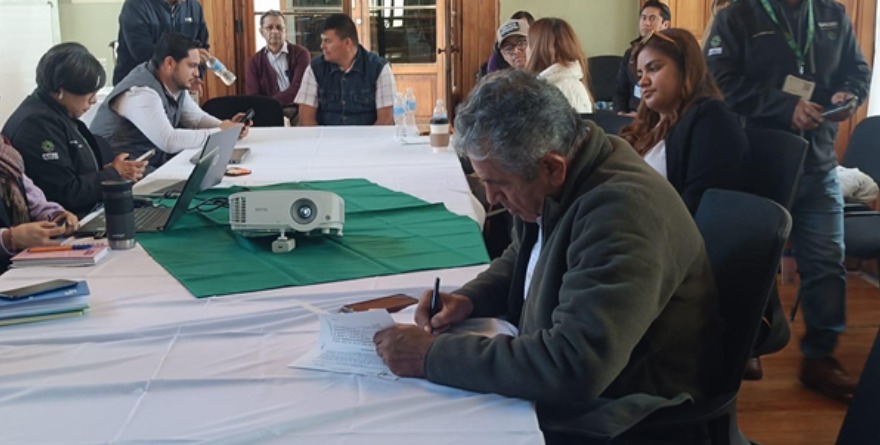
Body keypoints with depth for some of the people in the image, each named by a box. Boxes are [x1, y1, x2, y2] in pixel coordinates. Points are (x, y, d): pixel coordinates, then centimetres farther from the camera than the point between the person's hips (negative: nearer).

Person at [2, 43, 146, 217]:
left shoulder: (58, 113, 11)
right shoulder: (38, 124, -18)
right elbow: (67, 193, -20)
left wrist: (109, 170, -2)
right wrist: (114, 173, -8)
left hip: (88, 212, 10)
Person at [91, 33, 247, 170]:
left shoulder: (174, 83, 2)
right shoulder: (141, 93, -25)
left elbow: (198, 118, 12)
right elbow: (169, 141, -34)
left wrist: (226, 127, -8)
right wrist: (218, 133, -24)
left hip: (154, 162, 9)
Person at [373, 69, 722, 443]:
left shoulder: (622, 211, -29)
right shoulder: (553, 184, -2)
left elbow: (574, 367, -35)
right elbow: (521, 260, 18)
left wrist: (432, 356, -28)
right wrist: (469, 300, -2)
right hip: (553, 391, 8)